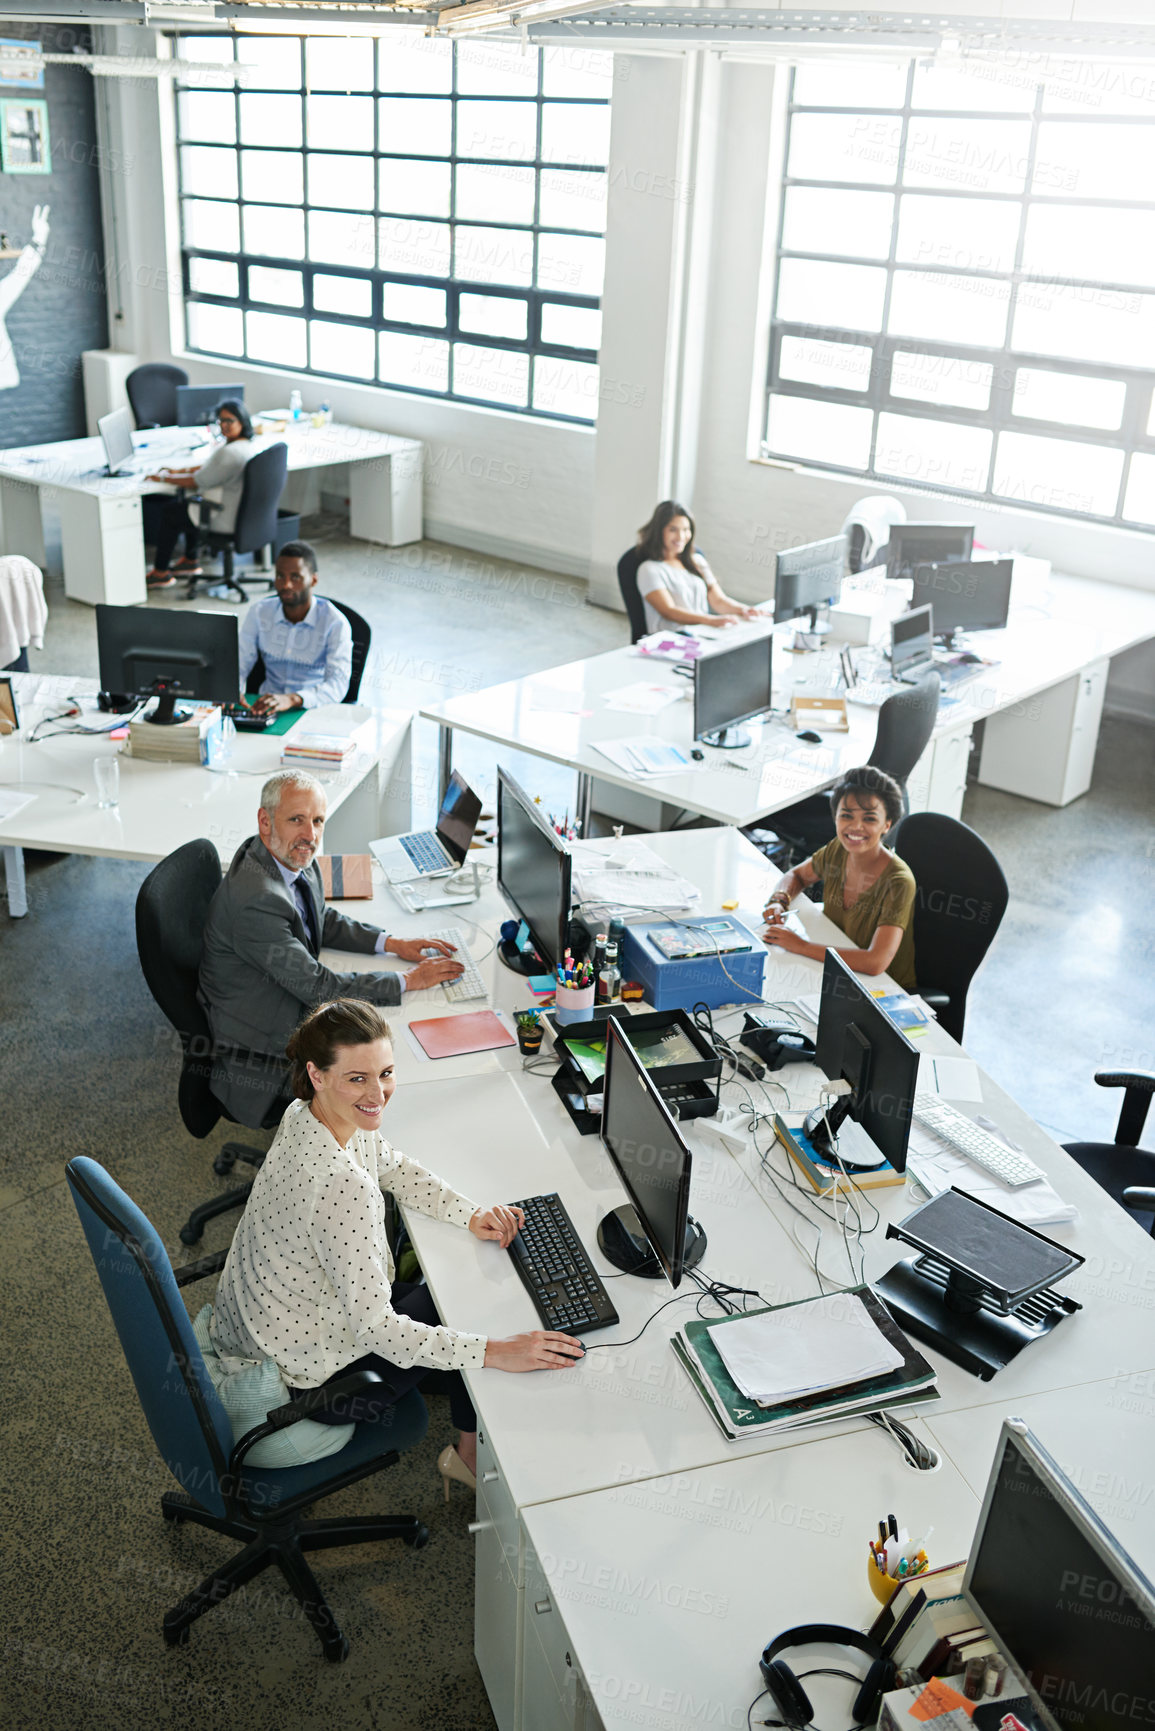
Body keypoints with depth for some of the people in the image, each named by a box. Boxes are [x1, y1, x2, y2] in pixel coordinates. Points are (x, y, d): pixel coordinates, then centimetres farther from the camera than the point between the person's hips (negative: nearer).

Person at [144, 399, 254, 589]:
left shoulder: (231, 452, -29)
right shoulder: (245, 444, 3)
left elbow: (197, 482, -21)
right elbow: (209, 467, 18)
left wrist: (164, 478, -7)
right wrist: (180, 471, 12)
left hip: (225, 520, -10)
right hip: (239, 512, 10)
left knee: (170, 511, 9)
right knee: (184, 501, 31)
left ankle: (160, 573, 21)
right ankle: (190, 561, 40)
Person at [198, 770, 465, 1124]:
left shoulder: (292, 857, -5)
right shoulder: (256, 901, -33)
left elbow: (321, 919, 15)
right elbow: (319, 986, -27)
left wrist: (391, 943, 2)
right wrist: (409, 981, -18)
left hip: (298, 1012, 9)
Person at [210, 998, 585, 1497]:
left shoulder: (306, 1115, -9)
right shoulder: (342, 1185, -38)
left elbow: (393, 1167, 8)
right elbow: (375, 1327, -34)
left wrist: (471, 1214, -4)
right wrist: (496, 1352, -32)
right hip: (303, 1377, -8)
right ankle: (472, 1454, 30)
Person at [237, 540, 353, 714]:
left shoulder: (335, 623, -10)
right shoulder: (259, 613, 5)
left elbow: (338, 686, -20)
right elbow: (239, 664, 4)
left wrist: (293, 699, -39)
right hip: (268, 709, 4)